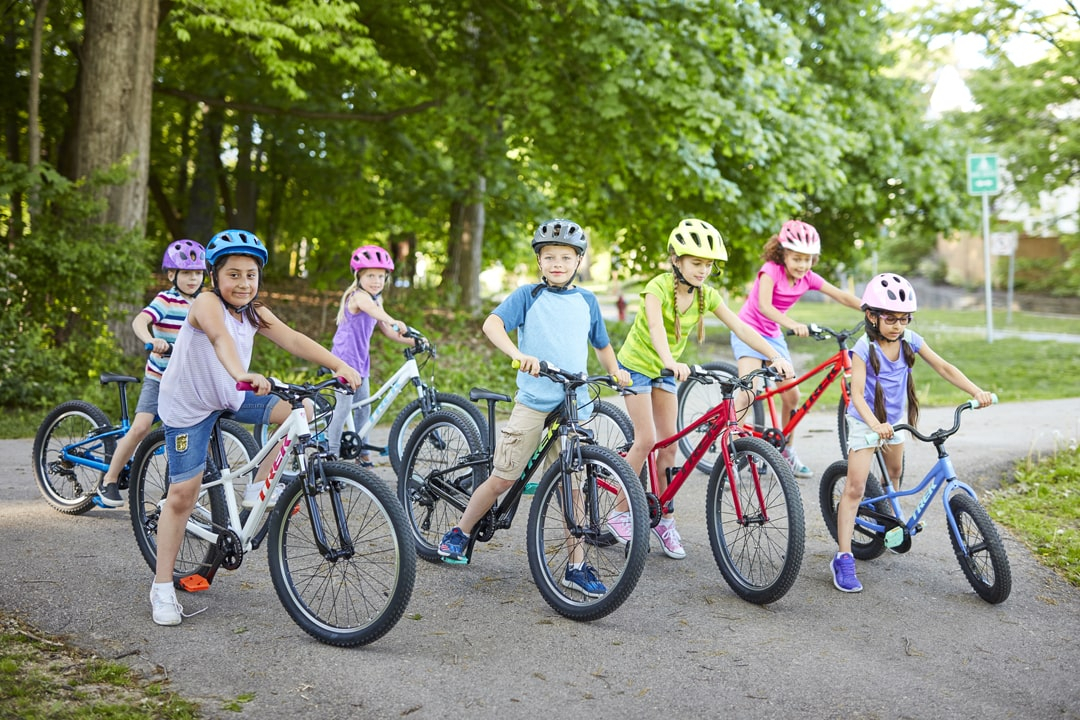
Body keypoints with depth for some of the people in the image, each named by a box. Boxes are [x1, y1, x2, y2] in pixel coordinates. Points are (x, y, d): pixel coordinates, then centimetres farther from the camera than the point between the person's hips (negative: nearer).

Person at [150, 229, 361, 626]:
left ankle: (261, 487, 3)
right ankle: (162, 588, 8)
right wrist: (242, 374, -64)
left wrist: (341, 366, -32)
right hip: (188, 405, -6)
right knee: (183, 495, -5)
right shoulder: (206, 303, -23)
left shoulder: (254, 313, -5)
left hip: (231, 395, 6)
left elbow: (293, 340, -18)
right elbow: (220, 337, -45)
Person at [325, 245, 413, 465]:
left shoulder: (375, 301, 13)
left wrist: (414, 341, 0)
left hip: (360, 360, 9)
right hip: (345, 357, -9)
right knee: (343, 406, -7)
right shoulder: (359, 296, -16)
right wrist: (395, 322, -59)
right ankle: (332, 454, 1)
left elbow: (388, 331, 14)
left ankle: (362, 452, 21)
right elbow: (374, 311, -40)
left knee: (363, 407, 12)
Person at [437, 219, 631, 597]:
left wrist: (616, 371, 10)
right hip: (533, 400, -3)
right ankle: (459, 532, 21)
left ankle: (576, 566, 10)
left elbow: (601, 344, 26)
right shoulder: (528, 295, 0)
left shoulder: (587, 300, 12)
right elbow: (492, 324, -15)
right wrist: (518, 355, -31)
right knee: (502, 479, -1)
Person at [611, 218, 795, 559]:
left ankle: (664, 519, 12)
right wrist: (671, 361, -62)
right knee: (645, 440, -12)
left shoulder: (706, 295, -9)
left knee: (669, 443, 1)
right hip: (637, 365, -5)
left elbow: (741, 328, -15)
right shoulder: (659, 287, -25)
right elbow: (655, 326, -43)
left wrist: (775, 356, -28)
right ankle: (620, 513, 3)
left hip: (665, 370, 5)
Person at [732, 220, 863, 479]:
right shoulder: (772, 270, -20)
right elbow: (763, 305, -35)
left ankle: (787, 451, 20)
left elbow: (842, 296, -8)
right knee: (749, 391, -23)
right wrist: (792, 324, -50)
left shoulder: (808, 278, -4)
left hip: (773, 335, 6)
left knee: (791, 395, 2)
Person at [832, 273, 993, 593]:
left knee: (894, 474, 25)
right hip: (865, 423, -6)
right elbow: (857, 393, -30)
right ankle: (843, 558, -13)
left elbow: (944, 368, -9)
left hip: (895, 420, 6)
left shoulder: (910, 340, -9)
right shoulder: (864, 348, -24)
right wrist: (875, 424, -47)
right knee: (855, 487, -12)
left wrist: (976, 391, -23)